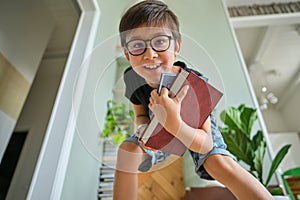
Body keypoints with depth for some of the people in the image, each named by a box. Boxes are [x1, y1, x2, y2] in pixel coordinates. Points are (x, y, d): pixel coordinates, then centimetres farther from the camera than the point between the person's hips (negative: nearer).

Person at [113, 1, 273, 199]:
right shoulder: (132, 78, -22)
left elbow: (206, 145, -34)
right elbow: (140, 115, -5)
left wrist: (174, 123, -55)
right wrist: (143, 130, -30)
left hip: (196, 133, -3)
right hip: (161, 131, 3)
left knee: (219, 163, -30)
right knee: (128, 149, -18)